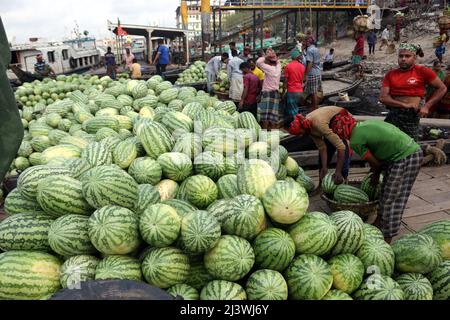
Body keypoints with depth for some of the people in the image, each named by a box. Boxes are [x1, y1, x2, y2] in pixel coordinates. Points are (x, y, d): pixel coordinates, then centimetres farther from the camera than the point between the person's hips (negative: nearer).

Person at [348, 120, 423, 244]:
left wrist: (375, 175, 16)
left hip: (405, 158, -9)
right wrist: (376, 173, 25)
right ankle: (380, 221, 32)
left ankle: (387, 239, 8)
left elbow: (375, 162, -4)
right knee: (386, 190, 18)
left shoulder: (355, 141, -12)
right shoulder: (365, 124, 13)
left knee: (391, 198, -1)